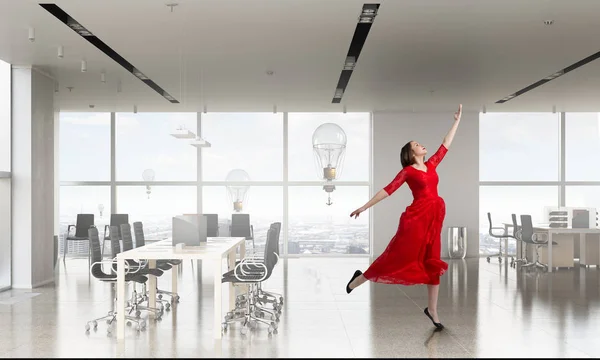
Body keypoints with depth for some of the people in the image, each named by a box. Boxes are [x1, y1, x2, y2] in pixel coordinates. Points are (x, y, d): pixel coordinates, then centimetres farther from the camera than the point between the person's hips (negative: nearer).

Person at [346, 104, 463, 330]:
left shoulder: (431, 165, 15)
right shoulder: (407, 171, -2)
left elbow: (445, 145, 21)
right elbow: (388, 190, -5)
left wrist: (457, 121, 23)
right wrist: (365, 207, -9)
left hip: (434, 218, 6)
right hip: (417, 217, -6)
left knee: (433, 264, 7)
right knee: (399, 256, -1)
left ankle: (432, 311, 15)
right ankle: (359, 279, 17)